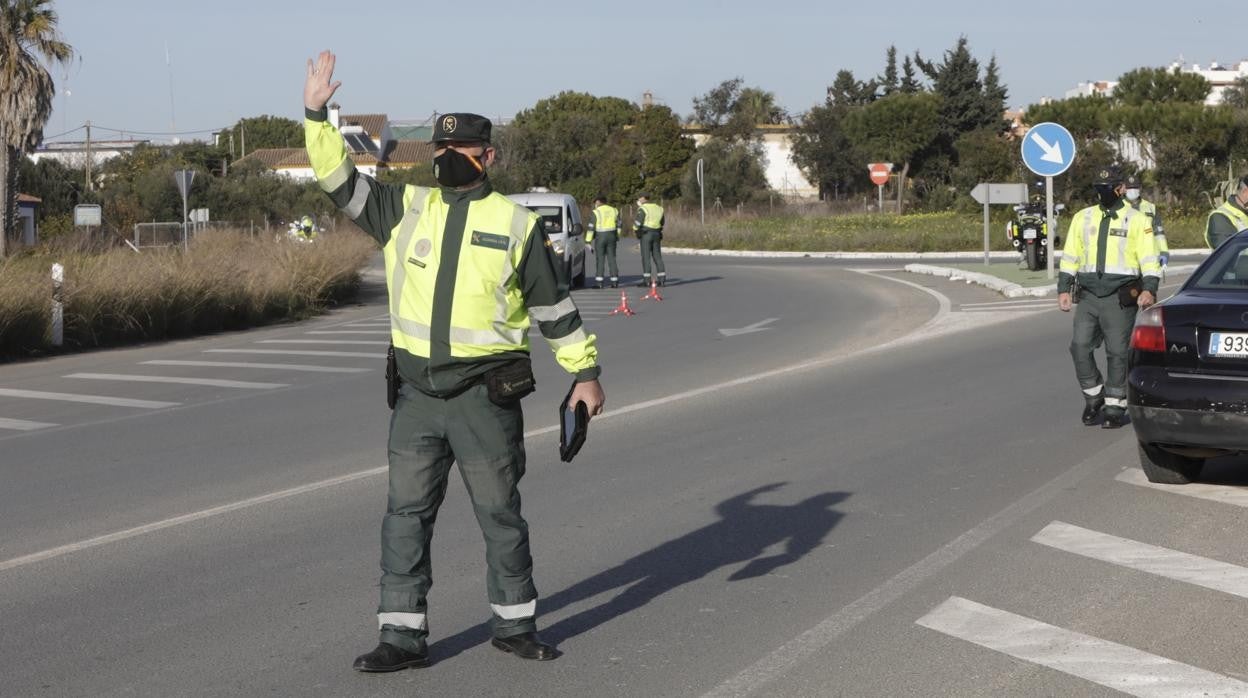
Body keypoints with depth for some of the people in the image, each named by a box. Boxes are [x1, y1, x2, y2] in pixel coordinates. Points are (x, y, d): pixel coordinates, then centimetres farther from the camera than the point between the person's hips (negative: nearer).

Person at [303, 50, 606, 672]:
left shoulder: (515, 224, 0)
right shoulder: (406, 209, 7)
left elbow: (554, 305, 5)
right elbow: (340, 180, 5)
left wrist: (585, 371, 6)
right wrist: (316, 116, -5)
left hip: (486, 393, -3)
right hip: (417, 393, 3)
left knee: (500, 512, 7)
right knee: (405, 514, 4)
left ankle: (514, 622, 22)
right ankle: (403, 634, 11)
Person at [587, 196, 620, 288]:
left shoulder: (595, 212, -6)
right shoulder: (614, 210, 8)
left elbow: (591, 228, -10)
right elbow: (618, 225, 12)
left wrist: (588, 241, -8)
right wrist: (617, 236, 21)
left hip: (600, 237, -4)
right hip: (612, 236, 4)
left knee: (600, 259, -1)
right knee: (612, 258, 7)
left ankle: (599, 282, -5)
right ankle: (615, 281, 5)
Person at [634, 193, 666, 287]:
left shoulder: (643, 209, -10)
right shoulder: (658, 208, 13)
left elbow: (637, 223, -15)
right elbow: (662, 222, 20)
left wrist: (635, 229, 3)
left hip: (646, 234, -7)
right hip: (656, 234, 7)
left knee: (646, 257, -4)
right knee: (657, 257, 9)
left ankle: (646, 280, -7)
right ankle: (662, 279, 5)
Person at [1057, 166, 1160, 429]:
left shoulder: (1137, 220, 4)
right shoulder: (1082, 218, 14)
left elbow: (1149, 259, -1)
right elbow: (1069, 257, 16)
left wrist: (1149, 289, -15)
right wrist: (1064, 289, 8)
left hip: (1120, 299, -3)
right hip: (1088, 297, 3)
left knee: (1117, 352, -2)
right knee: (1079, 346, -8)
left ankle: (1115, 406, 7)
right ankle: (1094, 396, 10)